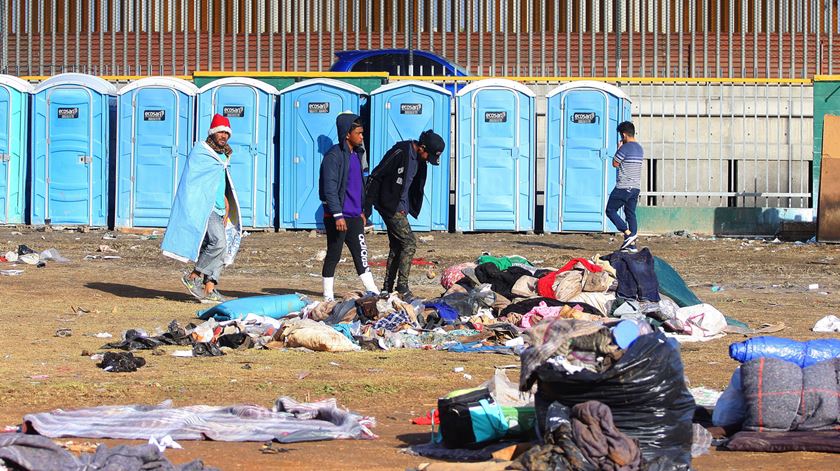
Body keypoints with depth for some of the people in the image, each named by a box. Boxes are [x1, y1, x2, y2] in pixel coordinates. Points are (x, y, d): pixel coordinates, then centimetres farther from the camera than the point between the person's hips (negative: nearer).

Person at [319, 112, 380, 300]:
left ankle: (372, 292, 6)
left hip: (354, 216, 8)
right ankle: (328, 297, 7)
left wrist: (362, 211, 22)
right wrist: (338, 215, -22)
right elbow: (330, 188, -17)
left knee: (361, 254, 6)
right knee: (334, 255, 0)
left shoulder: (357, 154, 14)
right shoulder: (334, 155, -12)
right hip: (337, 216, -8)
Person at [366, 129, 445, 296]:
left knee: (396, 247, 12)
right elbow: (375, 176, -16)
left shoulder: (419, 159, 8)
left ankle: (387, 289, 17)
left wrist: (406, 207, 13)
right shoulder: (400, 153, -19)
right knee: (409, 244, -12)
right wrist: (369, 203, -14)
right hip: (390, 207, -9)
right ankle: (402, 286, -11)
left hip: (400, 208, 9)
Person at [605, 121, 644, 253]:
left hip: (623, 187, -8)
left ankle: (628, 233, -11)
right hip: (636, 187, 8)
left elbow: (615, 164, -5)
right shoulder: (640, 149, 13)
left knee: (610, 210, 2)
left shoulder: (625, 148, -13)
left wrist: (618, 149, 6)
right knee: (631, 214, 9)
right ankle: (632, 245, 4)